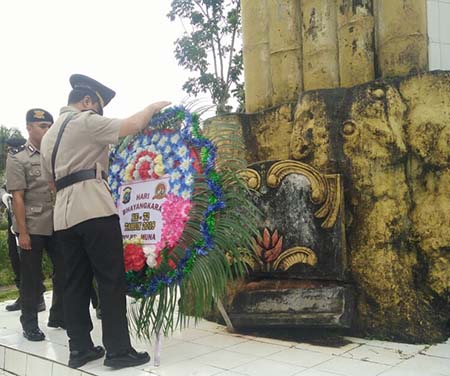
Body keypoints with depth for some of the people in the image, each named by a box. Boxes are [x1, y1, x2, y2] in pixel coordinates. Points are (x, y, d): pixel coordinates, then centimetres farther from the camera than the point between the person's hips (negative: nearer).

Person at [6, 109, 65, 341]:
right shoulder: (17, 158, -1)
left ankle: (58, 317, 26)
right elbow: (17, 198, -7)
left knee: (64, 272, 9)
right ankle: (29, 324, 18)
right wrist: (22, 232, -13)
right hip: (32, 228, -4)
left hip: (57, 225, 4)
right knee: (31, 278, 5)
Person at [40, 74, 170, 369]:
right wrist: (153, 107, 7)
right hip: (93, 209, -8)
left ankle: (80, 348, 12)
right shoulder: (86, 121, -3)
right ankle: (118, 350, -3)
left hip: (64, 214, 9)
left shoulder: (49, 136, 23)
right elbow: (132, 126, -9)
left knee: (77, 282, 9)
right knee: (111, 279, -5)